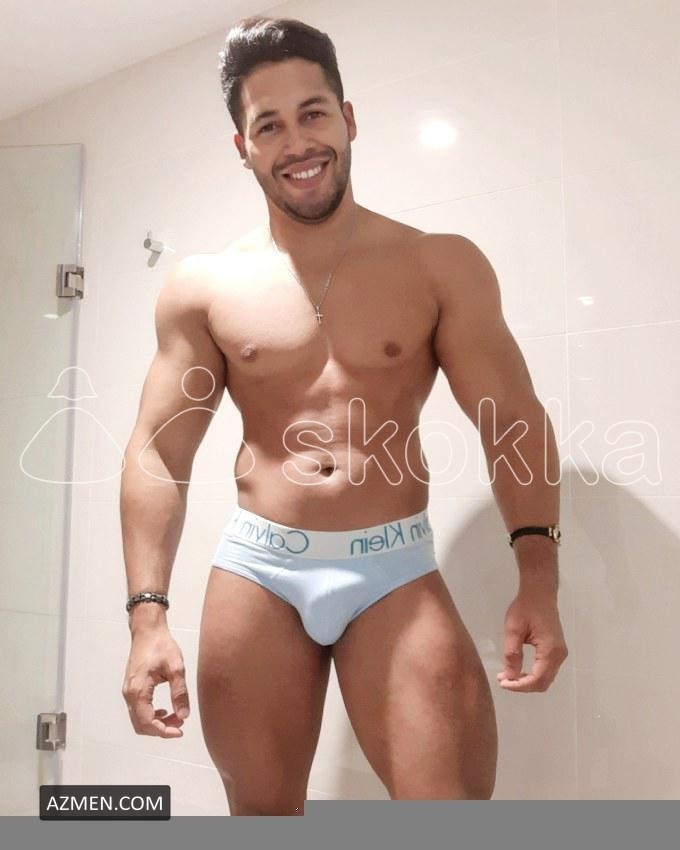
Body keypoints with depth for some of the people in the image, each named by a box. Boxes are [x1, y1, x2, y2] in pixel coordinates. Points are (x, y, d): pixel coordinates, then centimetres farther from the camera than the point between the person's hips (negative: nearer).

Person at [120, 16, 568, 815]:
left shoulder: (442, 266, 1)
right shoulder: (201, 286, 3)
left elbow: (513, 420, -2)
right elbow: (157, 452, 1)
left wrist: (537, 570, -17)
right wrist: (148, 613, -9)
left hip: (396, 570, -1)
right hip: (256, 569, 2)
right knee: (259, 814, 14)